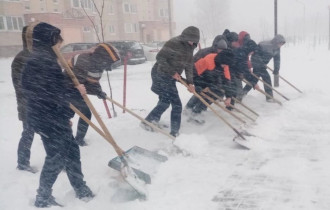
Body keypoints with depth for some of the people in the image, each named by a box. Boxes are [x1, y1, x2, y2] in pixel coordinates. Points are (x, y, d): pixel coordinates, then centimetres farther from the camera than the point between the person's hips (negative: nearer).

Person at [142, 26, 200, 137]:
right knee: (177, 105, -7)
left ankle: (148, 122, 32)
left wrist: (190, 82, -5)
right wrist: (172, 72, -20)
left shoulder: (189, 48, 7)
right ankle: (174, 132, 5)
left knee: (165, 101, 17)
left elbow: (189, 66, 6)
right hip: (161, 75, -9)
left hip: (169, 78, 9)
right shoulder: (174, 43, -19)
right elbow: (160, 57, -21)